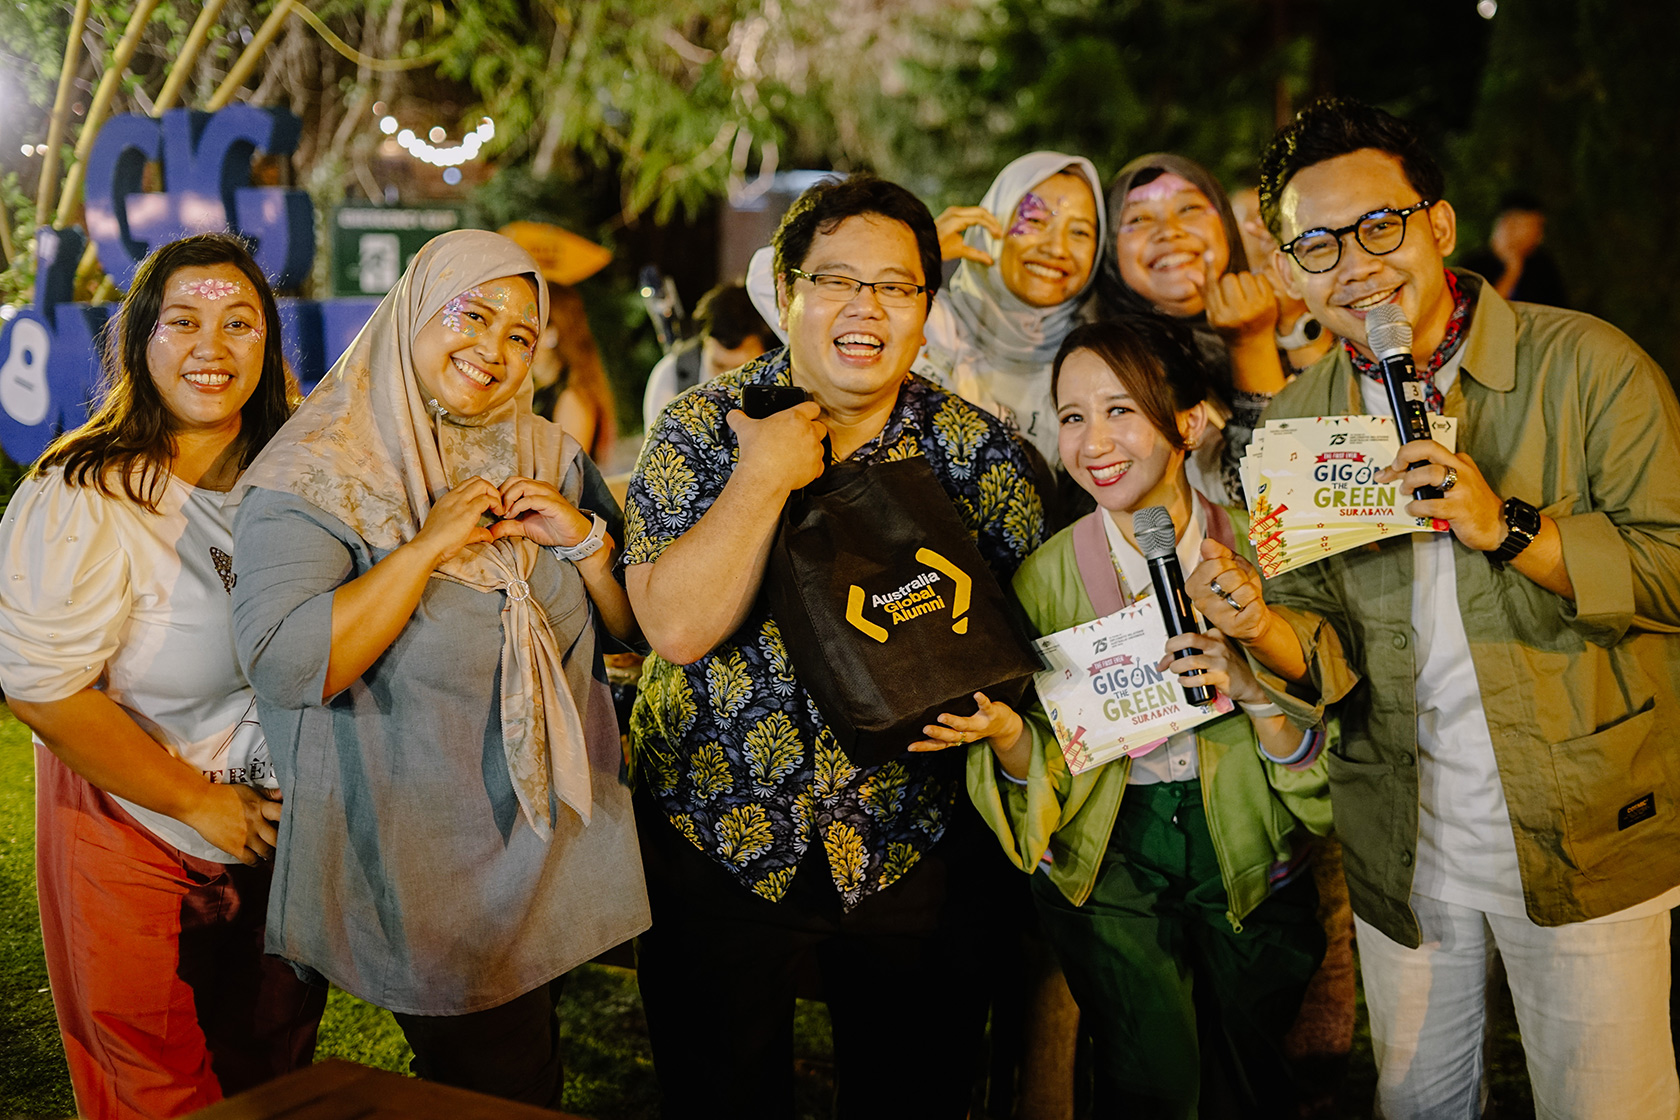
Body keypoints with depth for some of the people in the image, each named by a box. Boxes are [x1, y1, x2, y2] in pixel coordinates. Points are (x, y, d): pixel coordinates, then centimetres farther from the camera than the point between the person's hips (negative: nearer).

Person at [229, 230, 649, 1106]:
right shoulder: (316, 473, -12)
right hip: (421, 861, -5)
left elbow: (636, 628, 6)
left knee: (524, 1060, 21)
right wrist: (429, 547, -25)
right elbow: (283, 667, -25)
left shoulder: (547, 458, 4)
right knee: (498, 1085, 6)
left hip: (551, 836, 5)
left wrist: (583, 537, -13)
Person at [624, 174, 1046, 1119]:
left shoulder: (979, 448, -2)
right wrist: (764, 476, -21)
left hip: (913, 851, 1)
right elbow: (678, 627, -18)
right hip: (719, 840, -1)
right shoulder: (699, 431, -6)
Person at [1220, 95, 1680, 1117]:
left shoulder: (1587, 365, -11)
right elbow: (1332, 661, 2)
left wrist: (1509, 527, -27)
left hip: (1587, 838, -3)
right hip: (1402, 843, 4)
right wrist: (1264, 627, -20)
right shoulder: (1297, 421, 1)